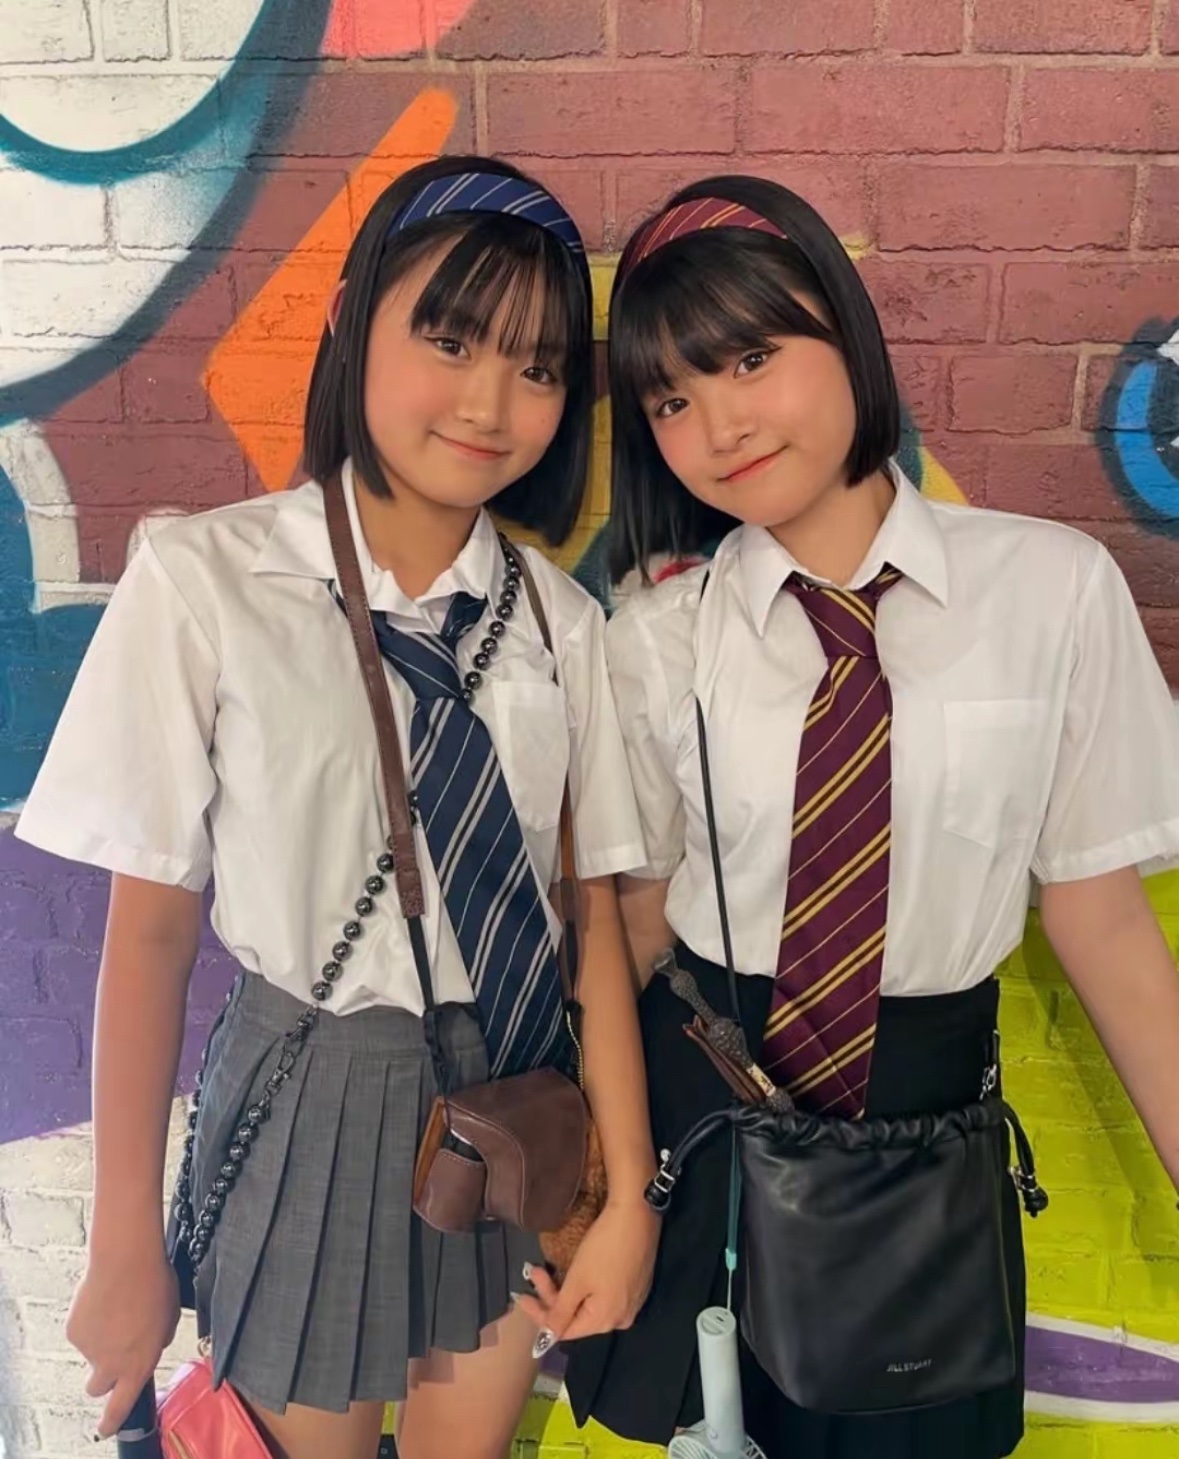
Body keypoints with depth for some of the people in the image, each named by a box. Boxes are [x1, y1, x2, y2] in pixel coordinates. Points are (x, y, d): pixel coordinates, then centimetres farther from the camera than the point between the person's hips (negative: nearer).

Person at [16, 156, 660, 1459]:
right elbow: (149, 925, -12)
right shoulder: (204, 584, -16)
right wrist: (125, 1250, -5)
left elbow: (595, 908, -4)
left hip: (517, 1108, 3)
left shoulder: (558, 619, -7)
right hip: (310, 1107, -2)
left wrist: (630, 1195, -3)